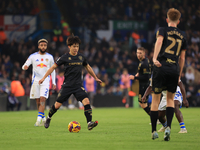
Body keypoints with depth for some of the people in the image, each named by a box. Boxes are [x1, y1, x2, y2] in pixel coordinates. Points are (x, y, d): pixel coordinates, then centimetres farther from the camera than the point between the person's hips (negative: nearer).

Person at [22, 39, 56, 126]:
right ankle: (43, 118, 21)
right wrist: (25, 67, -27)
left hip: (45, 81, -1)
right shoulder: (33, 56, 4)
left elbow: (52, 70, 15)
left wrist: (54, 82, 10)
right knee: (38, 101, 4)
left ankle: (39, 119, -21)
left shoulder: (50, 57, 7)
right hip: (35, 81, 1)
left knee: (42, 99, -16)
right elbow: (24, 66, -2)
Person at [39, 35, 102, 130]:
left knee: (86, 101, -19)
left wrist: (96, 78, 31)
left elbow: (87, 67, 23)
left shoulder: (81, 57, 6)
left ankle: (89, 123, -22)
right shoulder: (65, 57, -5)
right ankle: (48, 118, 31)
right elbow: (54, 67, 1)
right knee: (57, 104, 2)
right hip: (67, 85, -2)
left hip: (78, 85, 2)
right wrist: (44, 78, -3)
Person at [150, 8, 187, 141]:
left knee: (156, 99, 7)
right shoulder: (182, 36, 16)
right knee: (170, 99, 15)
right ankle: (168, 127, -5)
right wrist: (179, 75, 24)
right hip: (174, 69, 3)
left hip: (161, 67, -3)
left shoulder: (163, 30, 6)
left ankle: (154, 131, 9)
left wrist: (154, 58, -30)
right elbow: (182, 58, 17)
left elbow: (159, 41, -17)